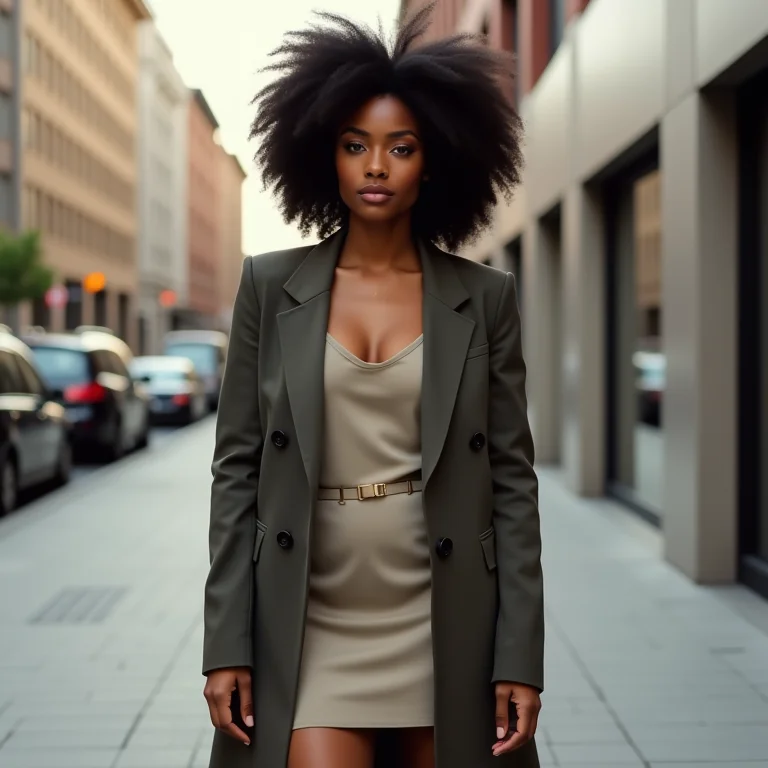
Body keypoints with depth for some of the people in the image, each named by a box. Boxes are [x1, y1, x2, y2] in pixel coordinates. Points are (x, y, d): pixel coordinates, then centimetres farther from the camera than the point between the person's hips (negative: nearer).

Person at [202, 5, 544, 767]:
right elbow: (237, 469, 2)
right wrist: (227, 644, -3)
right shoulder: (271, 286, 2)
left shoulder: (484, 298, 2)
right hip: (312, 633, 0)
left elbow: (512, 478, 1)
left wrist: (520, 658, -4)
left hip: (445, 631, 1)